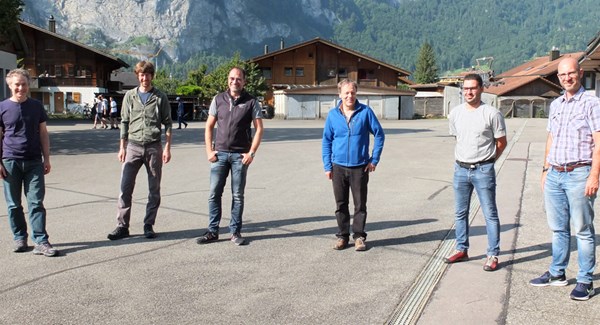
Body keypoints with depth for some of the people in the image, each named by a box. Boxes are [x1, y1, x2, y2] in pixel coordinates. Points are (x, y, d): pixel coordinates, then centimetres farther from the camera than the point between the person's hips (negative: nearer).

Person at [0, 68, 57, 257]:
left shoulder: (36, 106, 6)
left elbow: (43, 133, 10)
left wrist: (46, 159, 6)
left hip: (34, 162, 0)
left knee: (36, 202, -3)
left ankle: (40, 241, -2)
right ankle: (19, 238, 21)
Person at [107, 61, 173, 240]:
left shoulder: (160, 97, 3)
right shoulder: (130, 96, 7)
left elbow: (168, 124, 3)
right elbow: (124, 122, 10)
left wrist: (167, 148, -4)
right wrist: (122, 147, 5)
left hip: (154, 147, -1)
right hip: (133, 146, 1)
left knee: (154, 189, 4)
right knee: (125, 187, -3)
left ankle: (149, 226, 15)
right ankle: (122, 226, 4)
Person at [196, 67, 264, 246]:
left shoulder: (251, 102, 2)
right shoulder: (218, 99, 7)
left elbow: (259, 129, 0)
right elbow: (209, 126, 10)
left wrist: (251, 152, -8)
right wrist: (209, 151, 1)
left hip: (240, 155, -2)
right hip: (220, 154, 2)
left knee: (238, 196, 4)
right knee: (214, 194, 2)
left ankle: (235, 232, 14)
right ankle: (213, 231, 12)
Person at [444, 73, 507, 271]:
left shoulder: (491, 113, -7)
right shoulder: (455, 113, 6)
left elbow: (501, 142, 0)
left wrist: (486, 160, 4)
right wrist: (462, 159, 13)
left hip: (483, 170, -5)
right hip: (461, 169, 5)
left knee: (490, 214, 0)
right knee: (460, 213, 13)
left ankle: (493, 255, 7)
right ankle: (461, 250, 25)